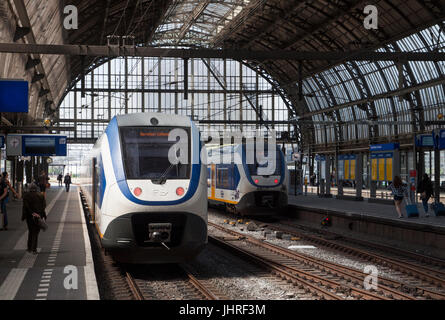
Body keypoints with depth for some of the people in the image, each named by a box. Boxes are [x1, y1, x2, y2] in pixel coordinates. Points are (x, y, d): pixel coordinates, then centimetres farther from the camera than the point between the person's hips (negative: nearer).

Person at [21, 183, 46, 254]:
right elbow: (44, 205, -8)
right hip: (39, 215, 0)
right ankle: (34, 249, -2)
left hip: (29, 216, 0)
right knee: (36, 232, 7)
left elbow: (26, 206, -13)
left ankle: (29, 248, 19)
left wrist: (32, 213, -17)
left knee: (30, 231, 17)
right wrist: (40, 213, -15)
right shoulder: (41, 195, 2)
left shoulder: (26, 195, -2)